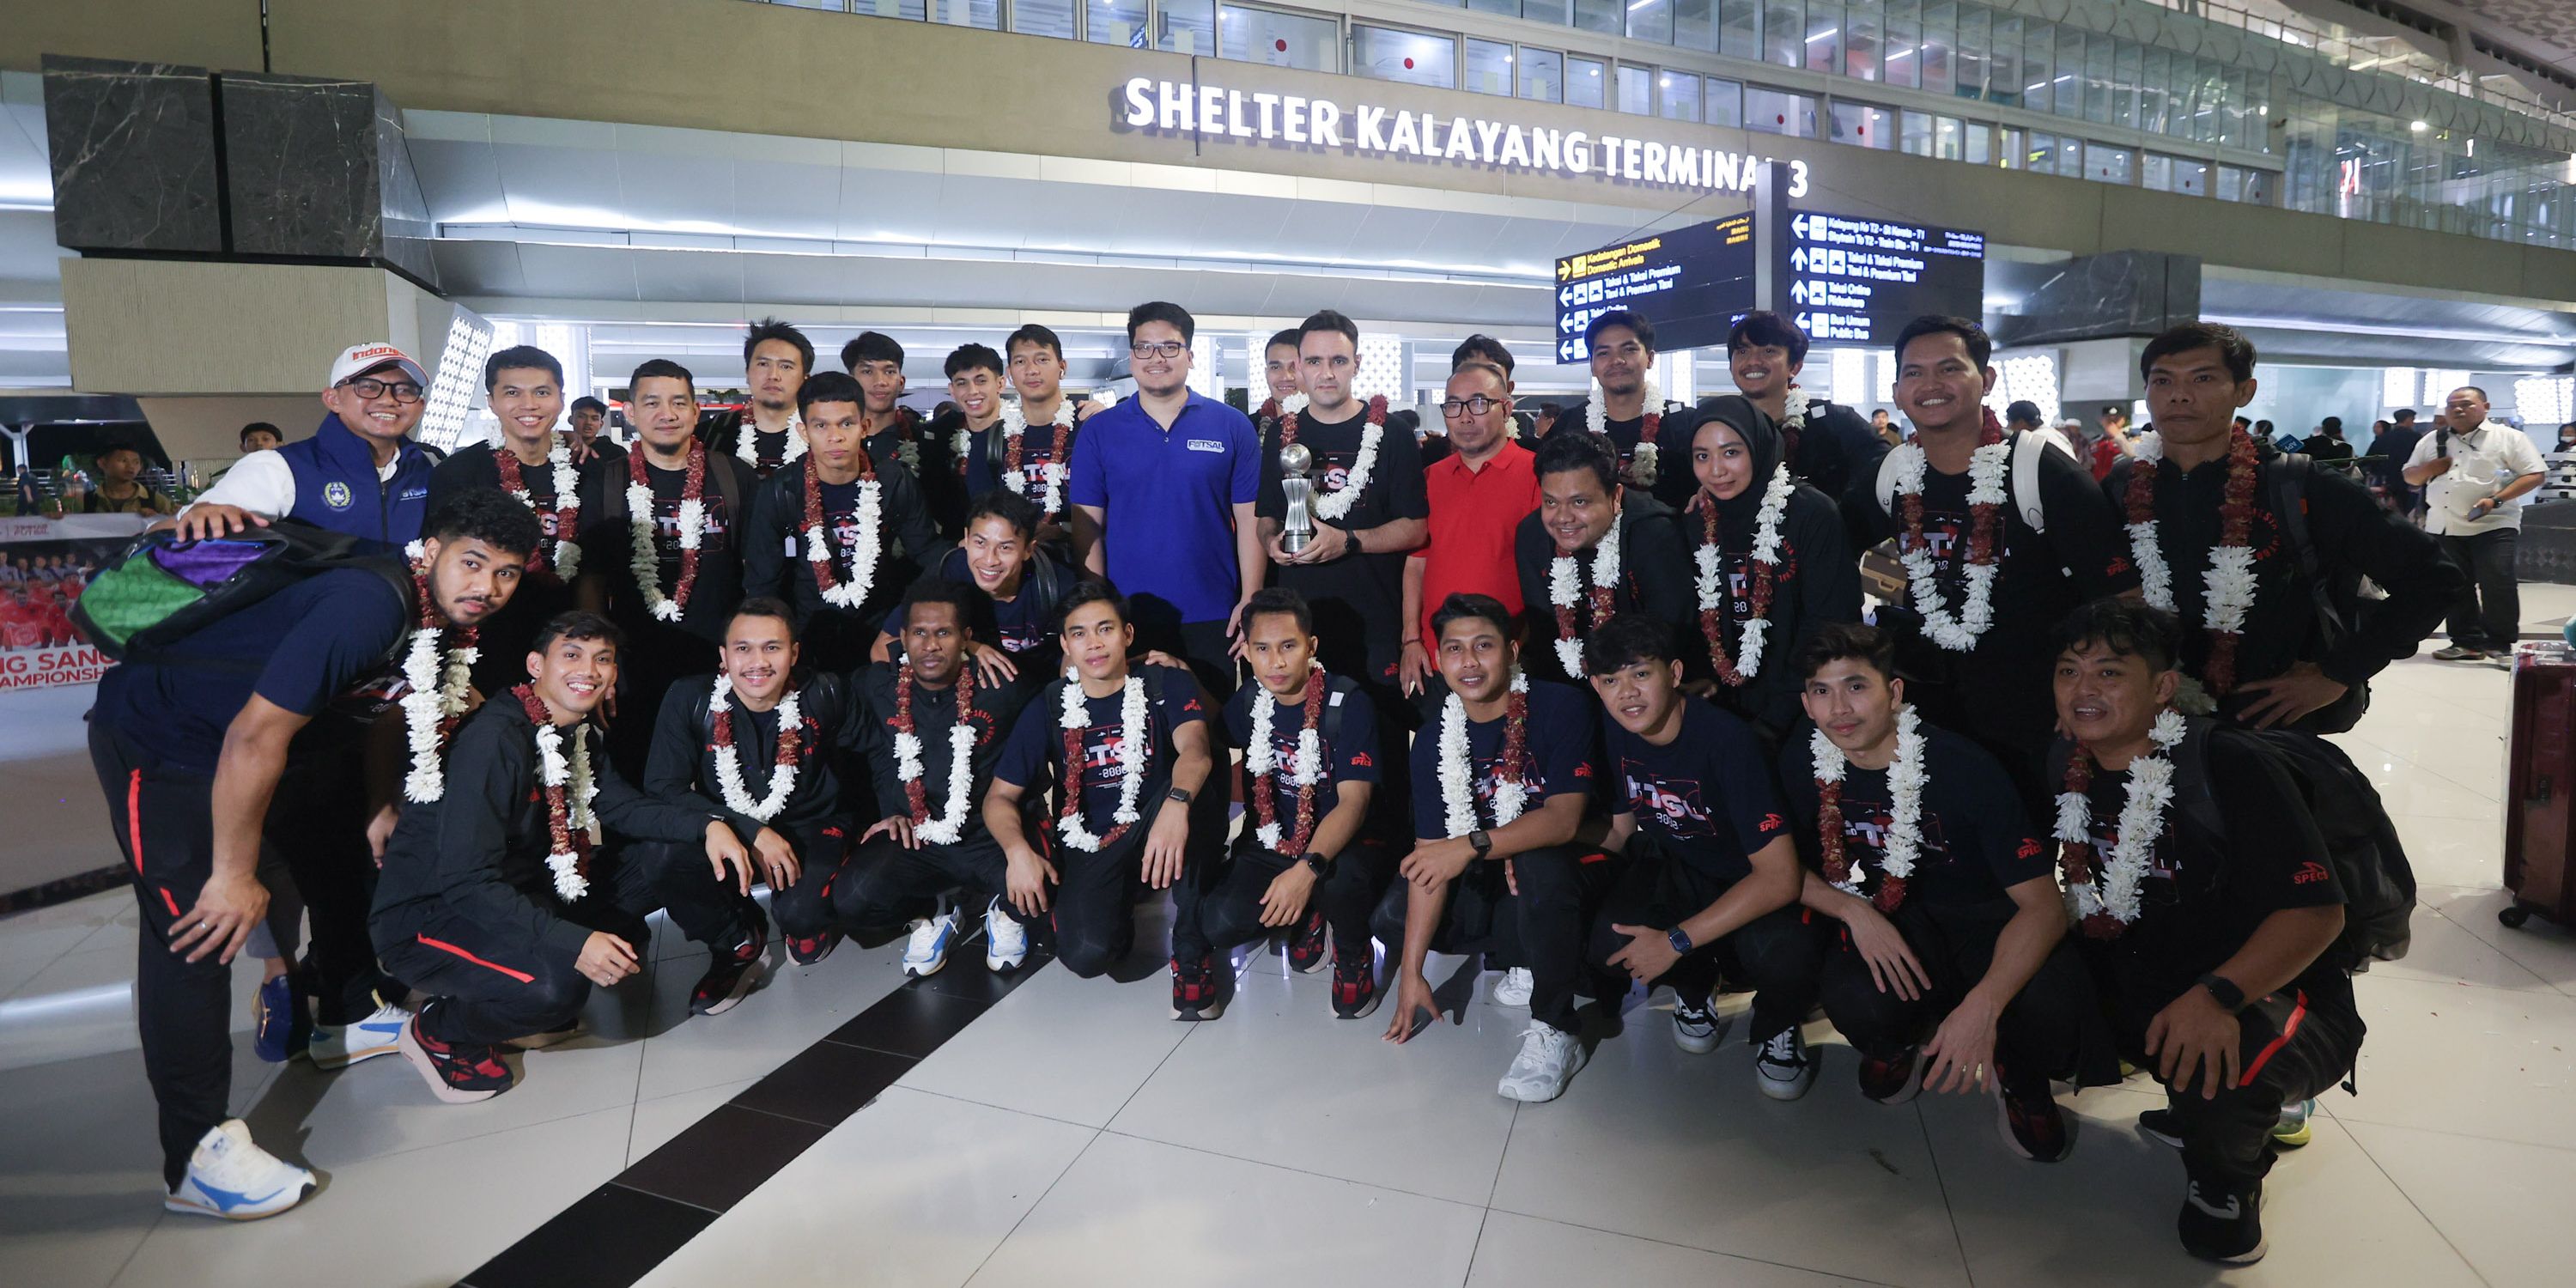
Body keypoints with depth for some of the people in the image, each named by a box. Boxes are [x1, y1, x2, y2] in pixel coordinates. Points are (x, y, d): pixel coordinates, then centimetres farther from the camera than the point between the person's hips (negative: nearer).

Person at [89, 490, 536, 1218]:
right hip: (158, 739, -9)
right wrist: (234, 876, -23)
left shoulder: (443, 624, -4)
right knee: (199, 930, -14)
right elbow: (255, 736, -32)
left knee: (344, 846, 15)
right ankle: (198, 1157, -7)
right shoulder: (369, 606, -33)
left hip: (270, 743, 9)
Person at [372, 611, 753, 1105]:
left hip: (516, 894, 9)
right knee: (556, 985, -31)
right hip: (428, 915, -9)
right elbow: (465, 881, -31)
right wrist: (573, 943, -37)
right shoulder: (496, 739, -26)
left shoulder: (575, 731, 2)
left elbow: (619, 805, 7)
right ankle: (438, 1033, -1)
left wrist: (706, 825, -10)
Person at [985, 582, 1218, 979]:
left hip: (1155, 834, 0)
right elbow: (999, 796, 2)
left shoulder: (1166, 685, -4)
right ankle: (1118, 921, 11)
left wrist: (1176, 803, -47)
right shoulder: (1049, 707, 1)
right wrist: (1018, 850, -20)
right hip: (1087, 849, 1)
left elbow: (1194, 749, -24)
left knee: (1193, 793, -34)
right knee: (1087, 955, -27)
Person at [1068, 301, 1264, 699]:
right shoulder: (1099, 430, 4)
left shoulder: (1232, 426, 2)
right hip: (1124, 619, 1)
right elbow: (1088, 525, 3)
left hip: (1211, 618, 0)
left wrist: (1250, 602, -5)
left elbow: (1250, 520, 1)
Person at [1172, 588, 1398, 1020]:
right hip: (1269, 845, 4)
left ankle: (1353, 954, -3)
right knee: (1218, 924, -22)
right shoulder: (1249, 701, 0)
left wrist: (1309, 868, -38)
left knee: (1339, 878, -39)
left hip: (1341, 846, -4)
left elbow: (1354, 800, -24)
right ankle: (1307, 918, 11)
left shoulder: (1348, 701, -16)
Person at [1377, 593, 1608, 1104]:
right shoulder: (1434, 743, -5)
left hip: (1568, 876, -5)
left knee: (1539, 864, -38)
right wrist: (1411, 970, -14)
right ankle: (1524, 959, 7)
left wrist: (1473, 845, -38)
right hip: (1490, 884, 5)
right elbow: (1430, 858, -9)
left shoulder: (1561, 707, -17)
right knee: (1393, 918, -11)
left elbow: (1564, 819, -26)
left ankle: (1554, 1033, -20)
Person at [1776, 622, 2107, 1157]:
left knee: (2050, 1013, -33)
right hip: (1889, 918, 2)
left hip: (1987, 922, -2)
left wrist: (1982, 1005, -40)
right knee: (1858, 1003, -32)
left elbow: (2044, 904, -25)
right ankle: (1903, 1037, 9)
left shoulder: (1963, 767, -24)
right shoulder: (1802, 763, -12)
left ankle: (2022, 1082, 6)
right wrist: (1855, 911, -22)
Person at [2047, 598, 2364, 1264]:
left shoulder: (2230, 765, -18)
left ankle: (2228, 1178, 2)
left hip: (2266, 1002, -7)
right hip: (2147, 996, 7)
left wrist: (2217, 996, -36)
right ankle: (2196, 1106, 13)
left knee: (2215, 1069, -36)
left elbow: (2316, 911, -22)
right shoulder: (2070, 772, 0)